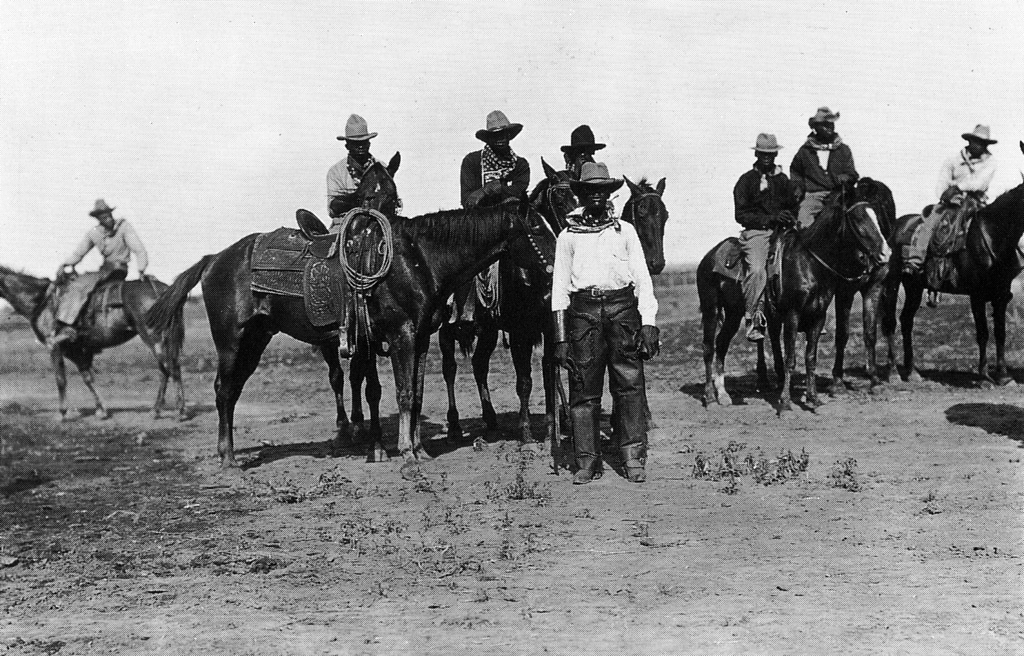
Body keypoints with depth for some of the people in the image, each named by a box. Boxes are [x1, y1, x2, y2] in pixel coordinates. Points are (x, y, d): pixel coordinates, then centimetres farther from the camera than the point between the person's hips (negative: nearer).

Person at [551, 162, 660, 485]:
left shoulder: (625, 231, 12)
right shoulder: (568, 236, 11)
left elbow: (643, 280, 9)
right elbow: (559, 289, 9)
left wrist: (648, 325, -2)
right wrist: (561, 339, 3)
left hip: (622, 309, 0)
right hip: (583, 310, 0)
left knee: (630, 385, -4)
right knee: (583, 390, 0)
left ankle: (634, 459, 1)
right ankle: (587, 462, 6)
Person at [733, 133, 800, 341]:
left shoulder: (783, 180, 19)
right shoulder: (746, 180, 7)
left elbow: (795, 206, 22)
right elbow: (741, 215, -1)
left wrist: (791, 218, -2)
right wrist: (770, 219, -12)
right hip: (756, 232, -4)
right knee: (756, 269, -29)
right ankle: (753, 318, -25)